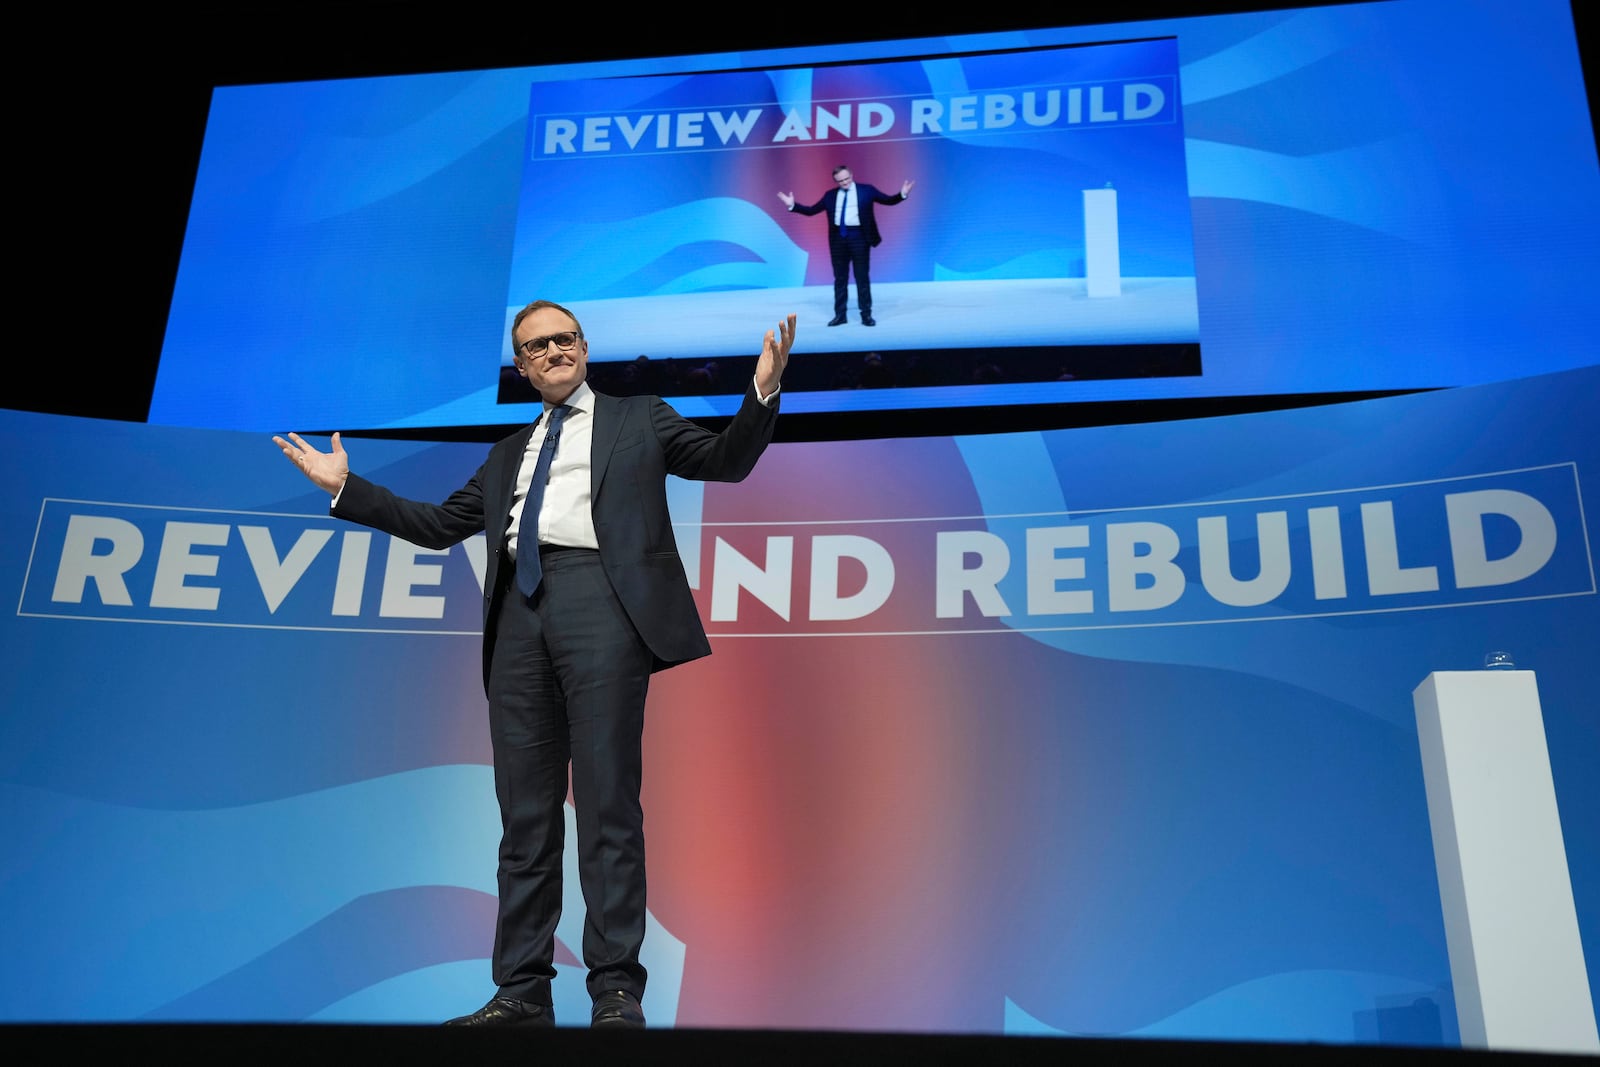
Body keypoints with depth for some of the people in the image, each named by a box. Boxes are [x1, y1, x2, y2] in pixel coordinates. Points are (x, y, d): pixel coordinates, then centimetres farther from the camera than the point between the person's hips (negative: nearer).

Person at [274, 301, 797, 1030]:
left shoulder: (639, 419, 18)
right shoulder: (508, 455, 29)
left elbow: (725, 461, 10)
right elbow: (439, 524, 28)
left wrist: (761, 395, -7)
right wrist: (345, 489, 23)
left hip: (601, 600, -5)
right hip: (520, 614, 5)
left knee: (607, 802, -8)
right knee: (525, 812, 4)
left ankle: (616, 991, -4)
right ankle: (522, 993, 9)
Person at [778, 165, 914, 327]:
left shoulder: (866, 190, 4)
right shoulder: (830, 195, 10)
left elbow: (888, 200, 2)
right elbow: (811, 210, 12)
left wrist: (902, 194, -15)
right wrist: (793, 205, 3)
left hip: (859, 236, -3)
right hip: (838, 237, 3)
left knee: (862, 277, 1)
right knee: (840, 278, 7)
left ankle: (866, 315, 7)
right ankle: (840, 315, 14)